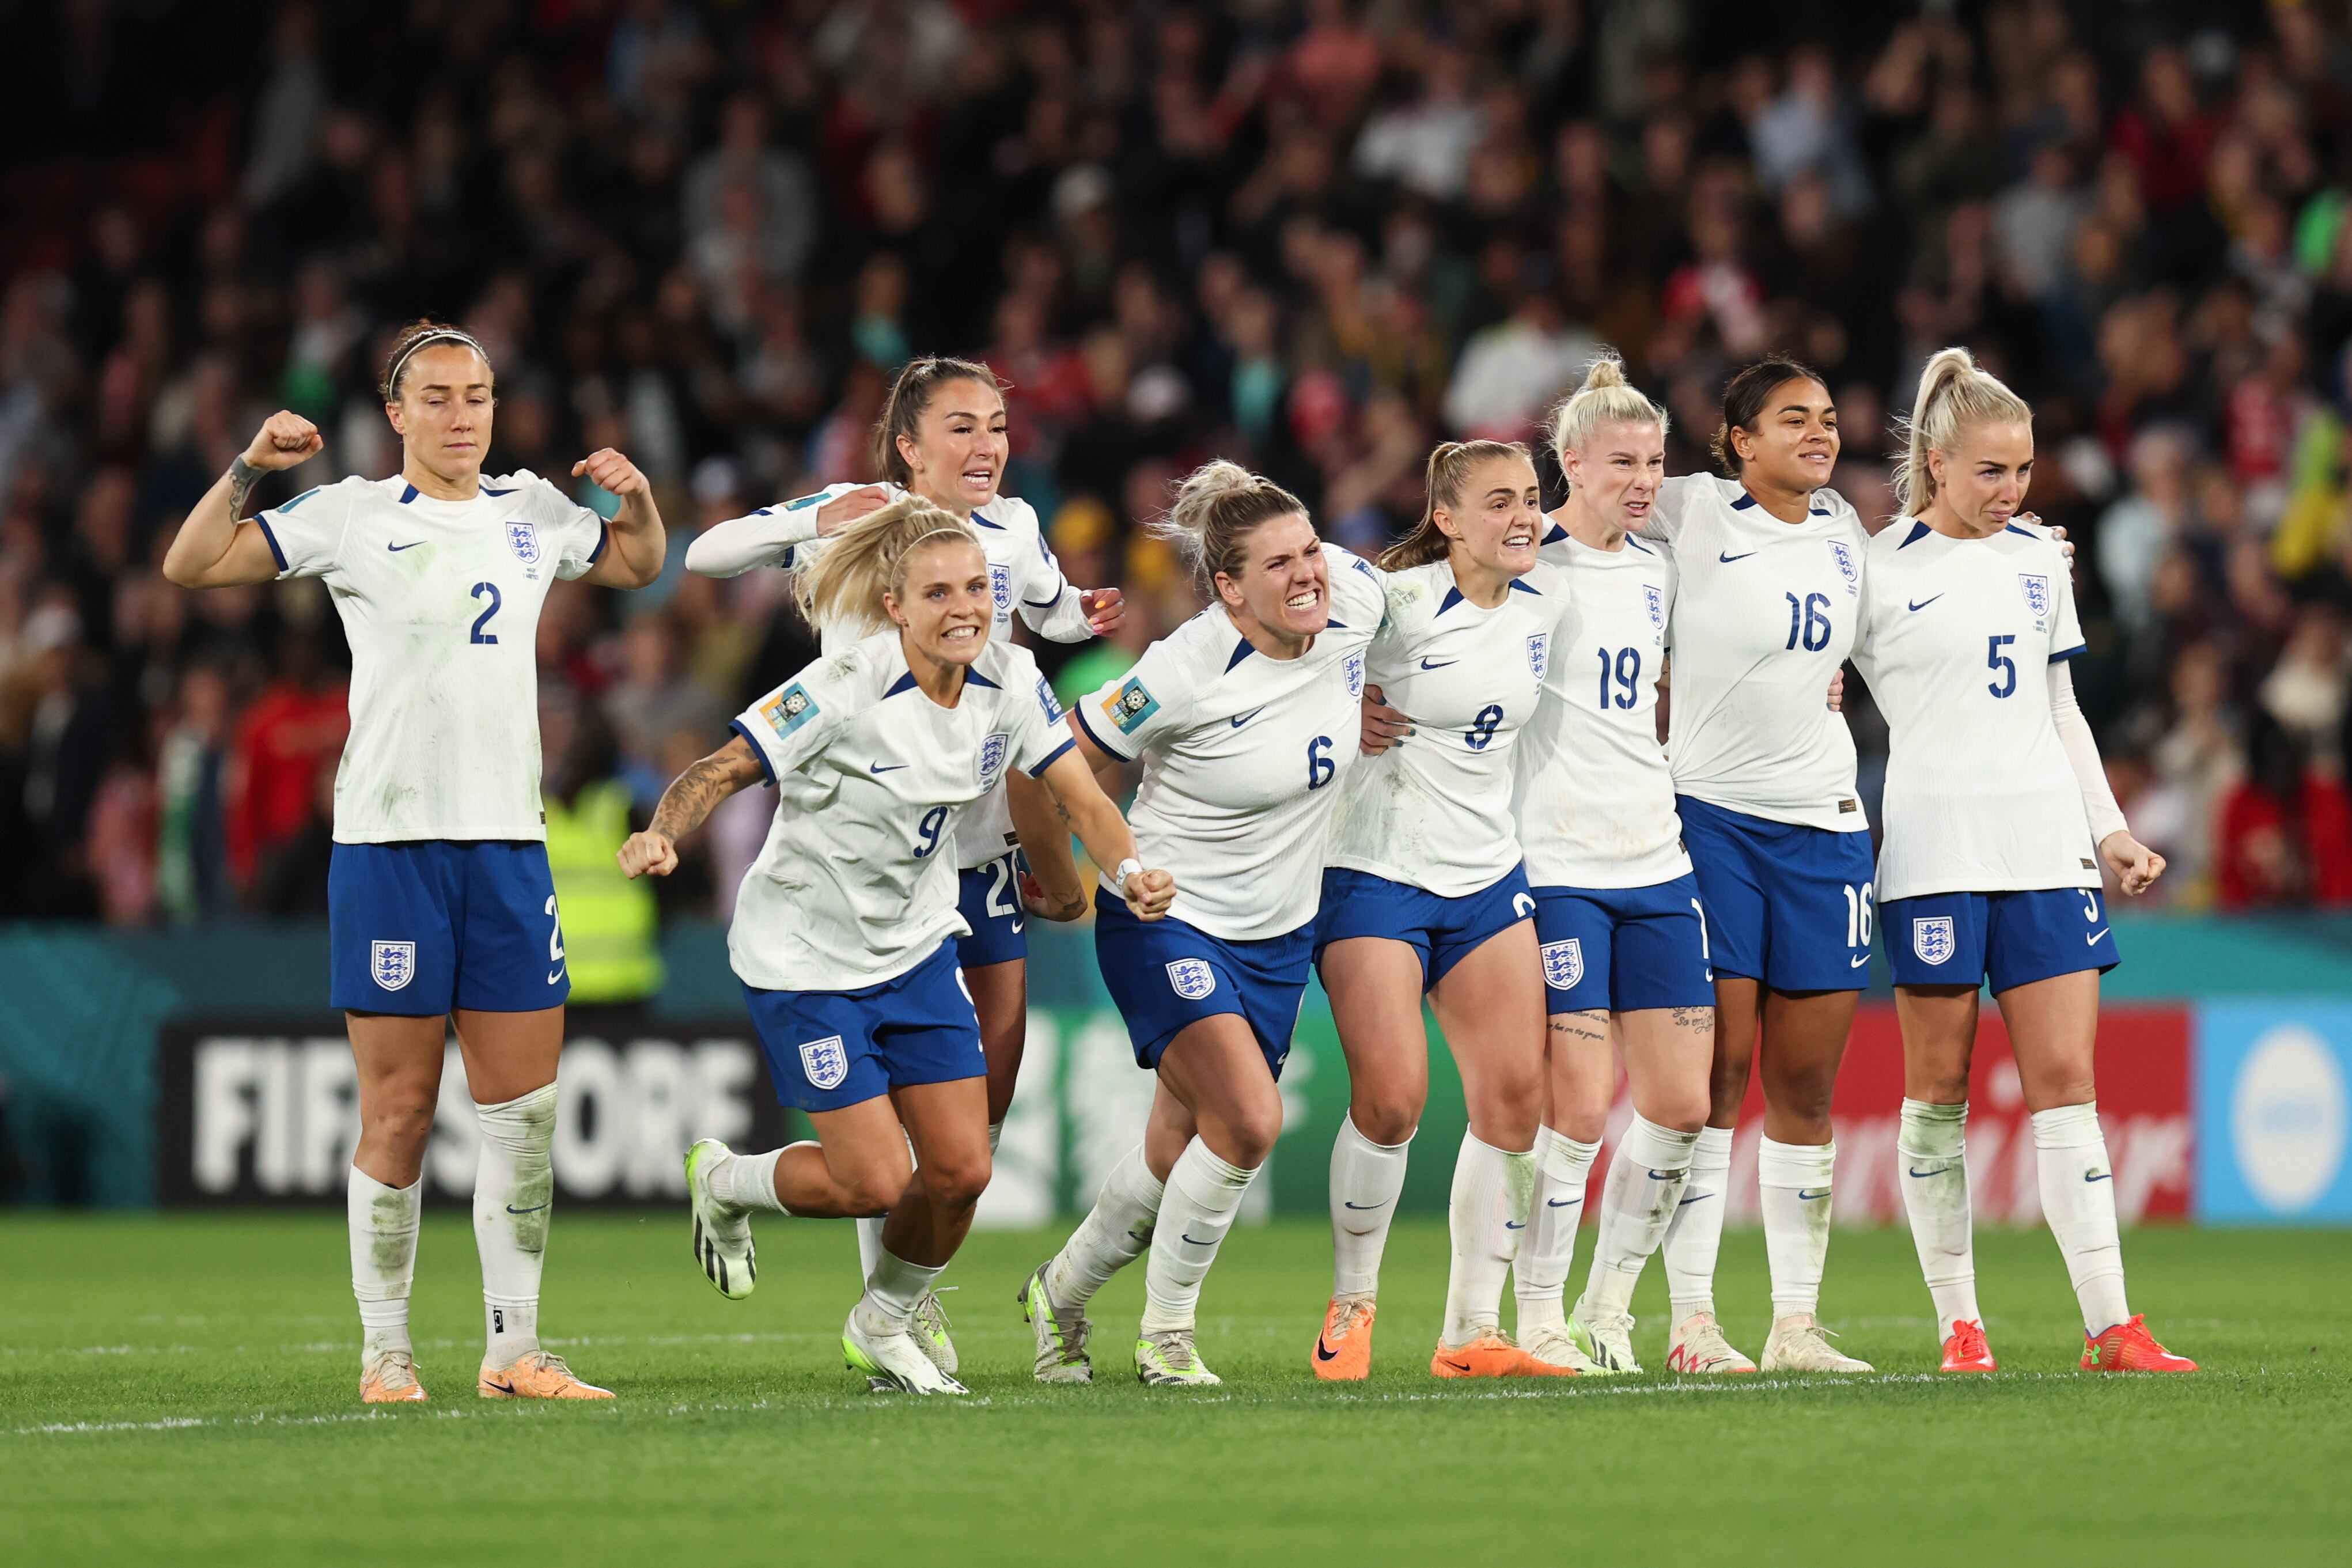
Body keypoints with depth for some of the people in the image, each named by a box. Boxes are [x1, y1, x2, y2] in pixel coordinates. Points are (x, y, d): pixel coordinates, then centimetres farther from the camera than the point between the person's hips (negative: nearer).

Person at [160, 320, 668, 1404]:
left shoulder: (533, 513, 12)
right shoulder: (354, 517, 0)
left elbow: (636, 566, 31)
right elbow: (191, 568, -1)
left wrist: (636, 498, 11)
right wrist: (247, 468, -14)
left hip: (510, 841, 4)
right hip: (389, 838, -4)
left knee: (526, 1109, 2)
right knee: (399, 1110, -3)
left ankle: (513, 1350, 9)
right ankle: (385, 1352, 5)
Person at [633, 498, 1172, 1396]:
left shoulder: (1008, 681, -7)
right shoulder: (846, 689, -24)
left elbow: (1080, 798, -5)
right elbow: (722, 772, -20)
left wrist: (1130, 870, -25)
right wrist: (661, 835, -39)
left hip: (916, 947, 6)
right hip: (805, 958, -6)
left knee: (960, 1170, 0)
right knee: (874, 1182, -9)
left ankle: (882, 1328, 28)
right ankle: (722, 1183, 23)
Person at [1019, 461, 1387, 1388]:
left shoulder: (1354, 604, -11)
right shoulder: (1184, 674, -25)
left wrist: (1367, 721, 14)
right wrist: (1056, 871, -3)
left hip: (1278, 933, 6)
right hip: (1167, 918, -6)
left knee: (1179, 1154, 10)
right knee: (1248, 1119, -22)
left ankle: (1061, 1294, 35)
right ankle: (1165, 1334, -4)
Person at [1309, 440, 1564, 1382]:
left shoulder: (1547, 599, 3)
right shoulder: (1396, 604, -15)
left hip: (1488, 876, 6)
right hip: (1377, 873, -6)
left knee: (1517, 1093, -2)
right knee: (1391, 1096, -15)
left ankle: (1472, 1332, 6)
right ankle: (1351, 1306, 7)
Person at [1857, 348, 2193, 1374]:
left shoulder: (2038, 558, 14)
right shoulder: (1881, 571, -1)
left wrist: (2109, 829, 16)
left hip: (2046, 846, 4)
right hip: (1934, 852, -4)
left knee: (2066, 1083, -2)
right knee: (1939, 1088, 0)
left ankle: (2109, 1326, -7)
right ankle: (1958, 1321, 7)